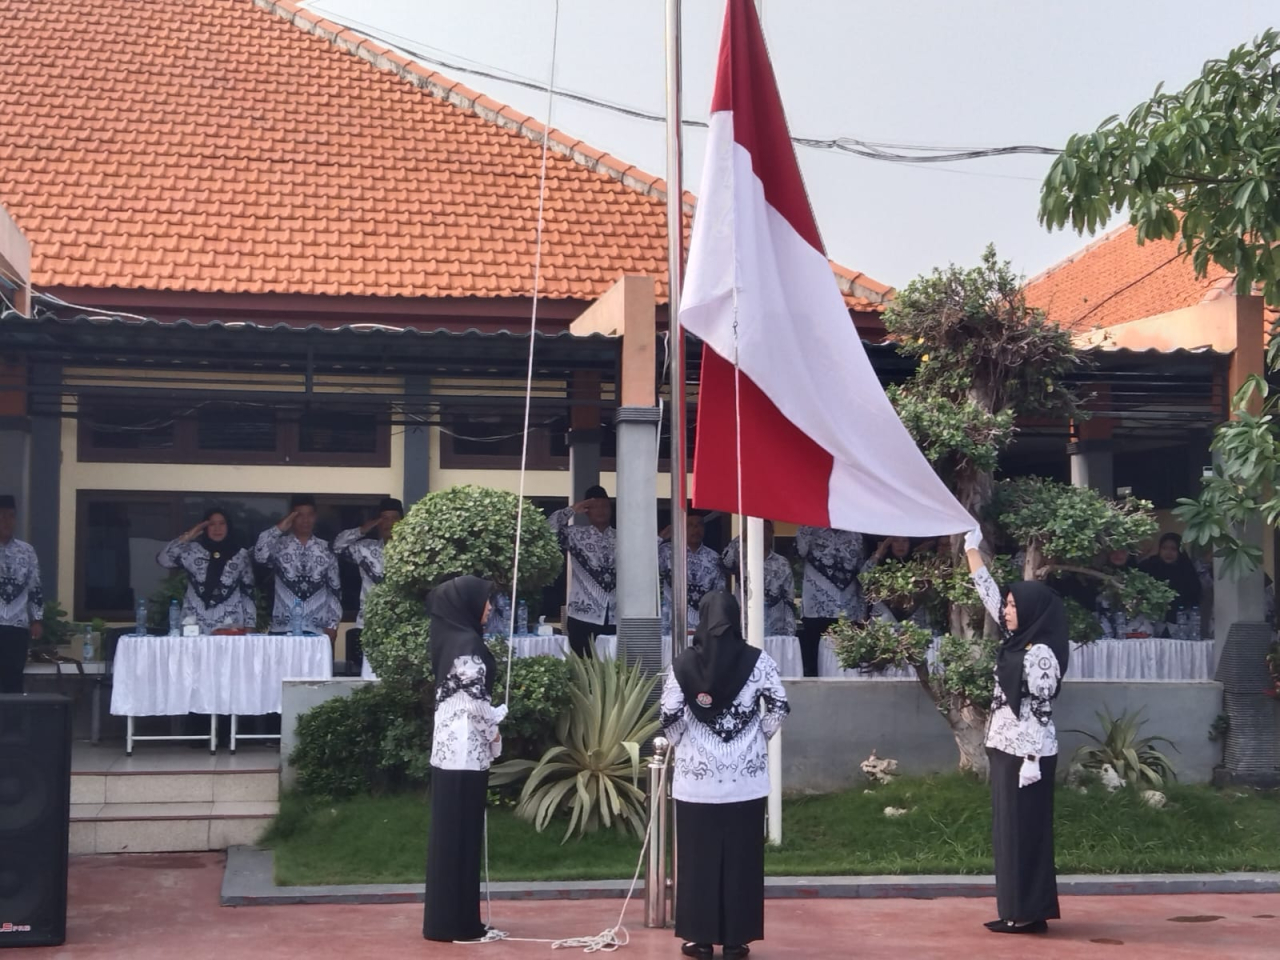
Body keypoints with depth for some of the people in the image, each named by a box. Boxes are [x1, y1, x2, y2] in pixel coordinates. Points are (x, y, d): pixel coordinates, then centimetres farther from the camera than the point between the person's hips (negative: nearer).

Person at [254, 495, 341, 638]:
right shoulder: (279, 545, 4)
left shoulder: (325, 549, 9)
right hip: (283, 629, -1)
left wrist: (333, 624, 4)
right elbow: (259, 555, -18)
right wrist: (279, 528, -10)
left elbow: (335, 589, 11)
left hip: (317, 631, 1)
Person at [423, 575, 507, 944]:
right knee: (461, 833, -4)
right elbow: (475, 700, -17)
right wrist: (494, 731, -1)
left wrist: (487, 727, 13)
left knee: (451, 832, 12)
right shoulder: (467, 643, -15)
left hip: (452, 746, 9)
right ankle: (455, 922, 0)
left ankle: (447, 919, 17)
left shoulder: (453, 639, 13)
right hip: (466, 749, -9)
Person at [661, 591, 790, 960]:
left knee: (699, 856, 8)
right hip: (746, 776, 0)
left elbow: (670, 718, -6)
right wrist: (758, 737, 10)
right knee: (742, 856, 7)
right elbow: (780, 707, -5)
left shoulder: (683, 664, -4)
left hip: (697, 775, 0)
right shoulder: (757, 660, -4)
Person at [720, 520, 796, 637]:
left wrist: (789, 635, -2)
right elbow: (725, 562, -19)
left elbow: (789, 603, 6)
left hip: (775, 634, 1)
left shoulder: (782, 564, 8)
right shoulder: (743, 560, 6)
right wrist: (742, 538, -18)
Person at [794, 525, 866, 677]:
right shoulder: (809, 531, 5)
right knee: (812, 665, -1)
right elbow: (801, 551, -17)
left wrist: (862, 613, 8)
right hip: (816, 610, -2)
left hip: (848, 613, 2)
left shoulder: (856, 536, 13)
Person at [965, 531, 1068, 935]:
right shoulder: (1017, 641, 11)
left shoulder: (1041, 653, -14)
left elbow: (1040, 709, -18)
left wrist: (1031, 760, -21)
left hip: (1026, 753, -9)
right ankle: (1020, 910, 15)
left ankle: (1029, 913, -1)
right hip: (1008, 749, 9)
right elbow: (989, 596, 18)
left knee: (1024, 830, -5)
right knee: (1011, 831, 10)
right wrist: (971, 549, 18)